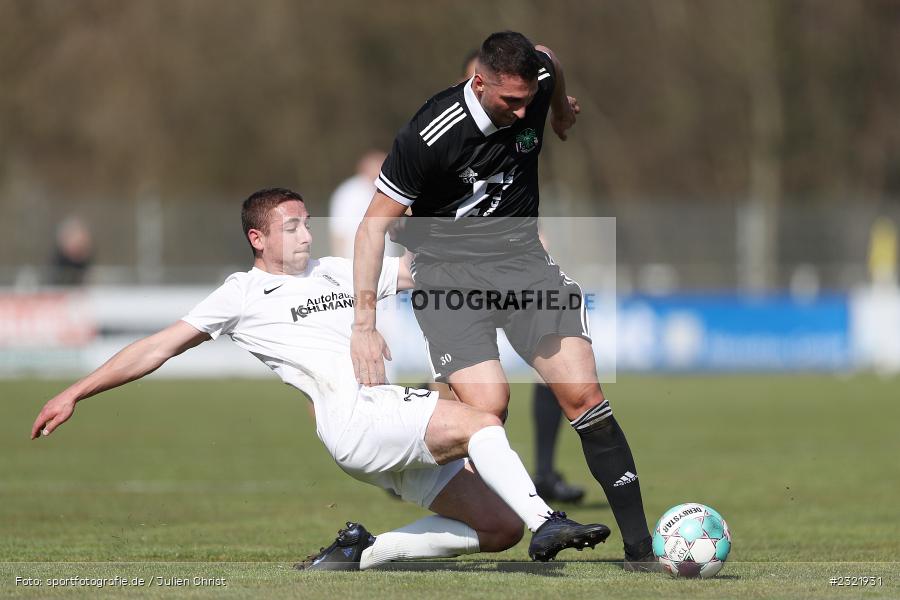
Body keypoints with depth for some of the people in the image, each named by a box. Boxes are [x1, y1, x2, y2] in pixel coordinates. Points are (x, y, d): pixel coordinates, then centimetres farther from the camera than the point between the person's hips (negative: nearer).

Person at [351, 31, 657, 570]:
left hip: (522, 253, 4)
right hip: (448, 268, -4)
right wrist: (364, 323, -17)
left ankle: (640, 548, -7)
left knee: (584, 393, -11)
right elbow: (376, 223, -14)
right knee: (488, 406, -25)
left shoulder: (537, 79, -7)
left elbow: (549, 60, 21)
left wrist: (563, 112, 42)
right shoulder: (430, 136, -21)